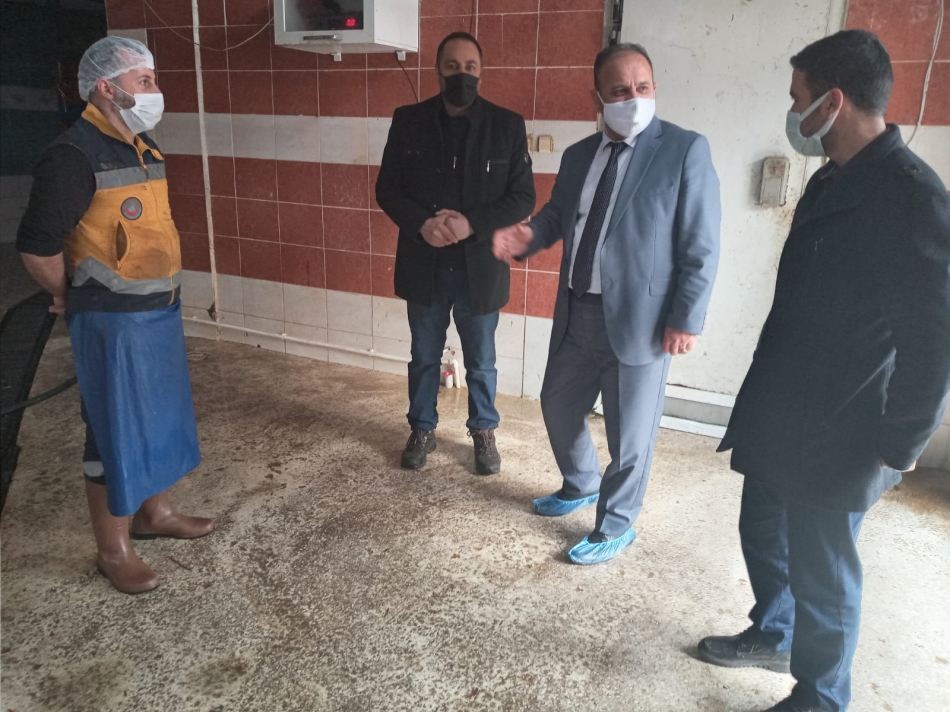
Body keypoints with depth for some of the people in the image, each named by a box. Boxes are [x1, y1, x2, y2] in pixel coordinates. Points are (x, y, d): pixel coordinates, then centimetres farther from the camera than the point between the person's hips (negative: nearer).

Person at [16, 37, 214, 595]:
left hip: (160, 310, 8)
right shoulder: (75, 156, -17)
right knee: (115, 430, 3)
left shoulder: (143, 146, 9)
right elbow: (37, 245, -17)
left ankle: (155, 512, 38)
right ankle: (113, 550, 19)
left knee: (161, 415, 18)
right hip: (113, 322, -8)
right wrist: (72, 299, -3)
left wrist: (164, 292, 15)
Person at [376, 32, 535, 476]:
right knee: (424, 358, 16)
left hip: (480, 268, -1)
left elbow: (524, 198, -6)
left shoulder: (507, 126, -5)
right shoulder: (407, 122, -1)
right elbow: (387, 189, 0)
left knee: (480, 362, 14)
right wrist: (421, 223, -19)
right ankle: (422, 429, 36)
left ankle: (483, 432, 35)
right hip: (423, 267, 1)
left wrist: (473, 224, -21)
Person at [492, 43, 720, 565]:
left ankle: (615, 526, 30)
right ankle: (580, 486, 47)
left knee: (629, 433, 7)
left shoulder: (685, 150, -9)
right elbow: (557, 214, 18)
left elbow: (701, 247, -11)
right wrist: (527, 236, -5)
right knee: (558, 405, 20)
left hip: (640, 320, -6)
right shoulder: (578, 156, 8)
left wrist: (686, 321, -14)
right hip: (577, 313, 6)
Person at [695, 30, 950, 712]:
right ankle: (773, 635, 47)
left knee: (821, 571, 9)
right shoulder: (830, 181, 7)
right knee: (763, 532, 22)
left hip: (838, 440, -8)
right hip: (780, 419, 8)